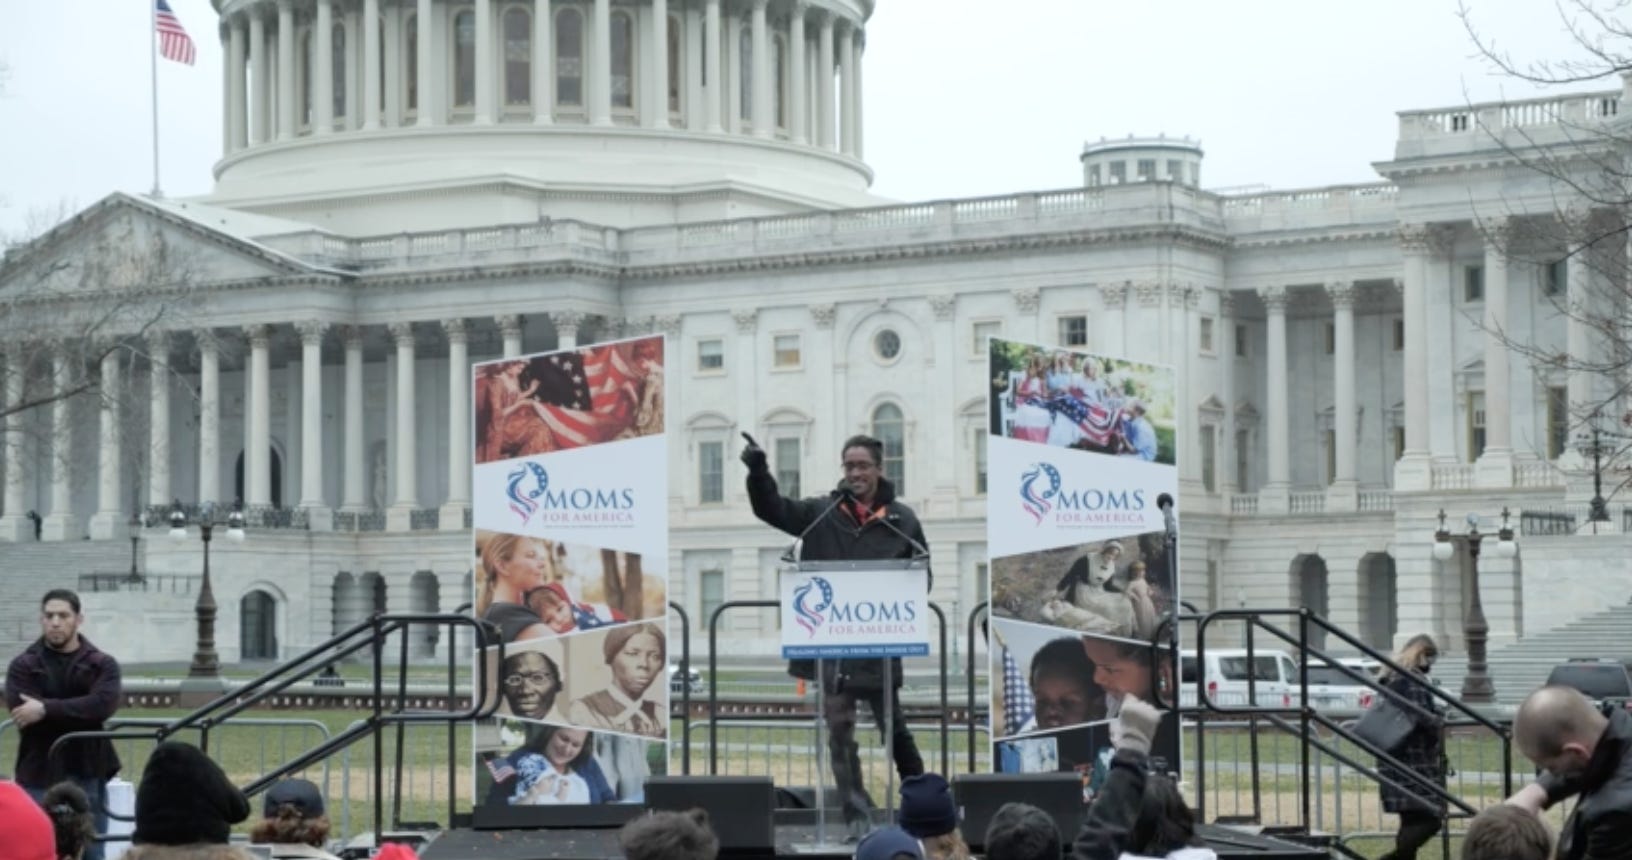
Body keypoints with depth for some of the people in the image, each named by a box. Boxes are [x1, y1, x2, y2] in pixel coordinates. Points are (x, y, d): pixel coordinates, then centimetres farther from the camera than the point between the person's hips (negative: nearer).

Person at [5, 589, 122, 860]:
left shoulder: (102, 664, 5)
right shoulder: (23, 666, 4)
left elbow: (104, 703, -15)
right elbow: (23, 715, -12)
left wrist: (47, 709, -20)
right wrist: (80, 715, -14)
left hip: (88, 776, 1)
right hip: (39, 777, -1)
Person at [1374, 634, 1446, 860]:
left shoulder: (1389, 678, 18)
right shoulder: (1413, 679, -11)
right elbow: (1419, 716, -21)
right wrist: (1439, 723, -3)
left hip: (1393, 761, 10)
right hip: (1415, 762, -10)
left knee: (1411, 821, 12)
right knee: (1429, 818, -11)